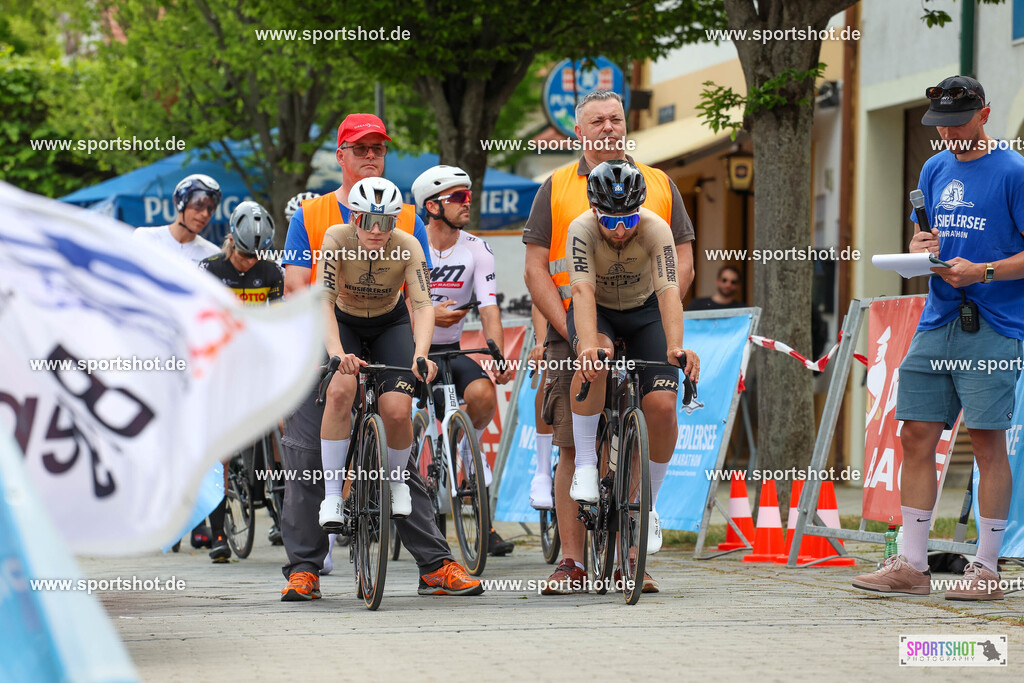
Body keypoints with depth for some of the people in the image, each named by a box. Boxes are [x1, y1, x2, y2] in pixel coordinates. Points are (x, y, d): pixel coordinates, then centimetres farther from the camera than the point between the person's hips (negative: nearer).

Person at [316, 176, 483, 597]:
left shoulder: (407, 247, -22)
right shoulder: (337, 239, -24)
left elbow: (423, 305, -30)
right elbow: (323, 301, -31)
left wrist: (420, 355, -48)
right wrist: (336, 353, -47)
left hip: (390, 326, 1)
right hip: (344, 325, -1)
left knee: (398, 411, -22)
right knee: (341, 389, -31)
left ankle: (397, 481, 6)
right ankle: (331, 494, -23)